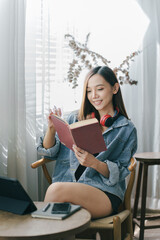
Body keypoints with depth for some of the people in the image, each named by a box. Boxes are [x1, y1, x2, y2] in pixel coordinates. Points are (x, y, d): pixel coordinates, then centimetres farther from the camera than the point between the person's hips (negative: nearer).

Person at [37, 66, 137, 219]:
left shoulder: (127, 129, 7)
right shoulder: (75, 119, 15)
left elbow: (121, 172, 2)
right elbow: (50, 152, 14)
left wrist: (94, 163, -17)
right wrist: (52, 128, -5)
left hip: (105, 194, -2)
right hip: (67, 185, 3)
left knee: (57, 188, -31)